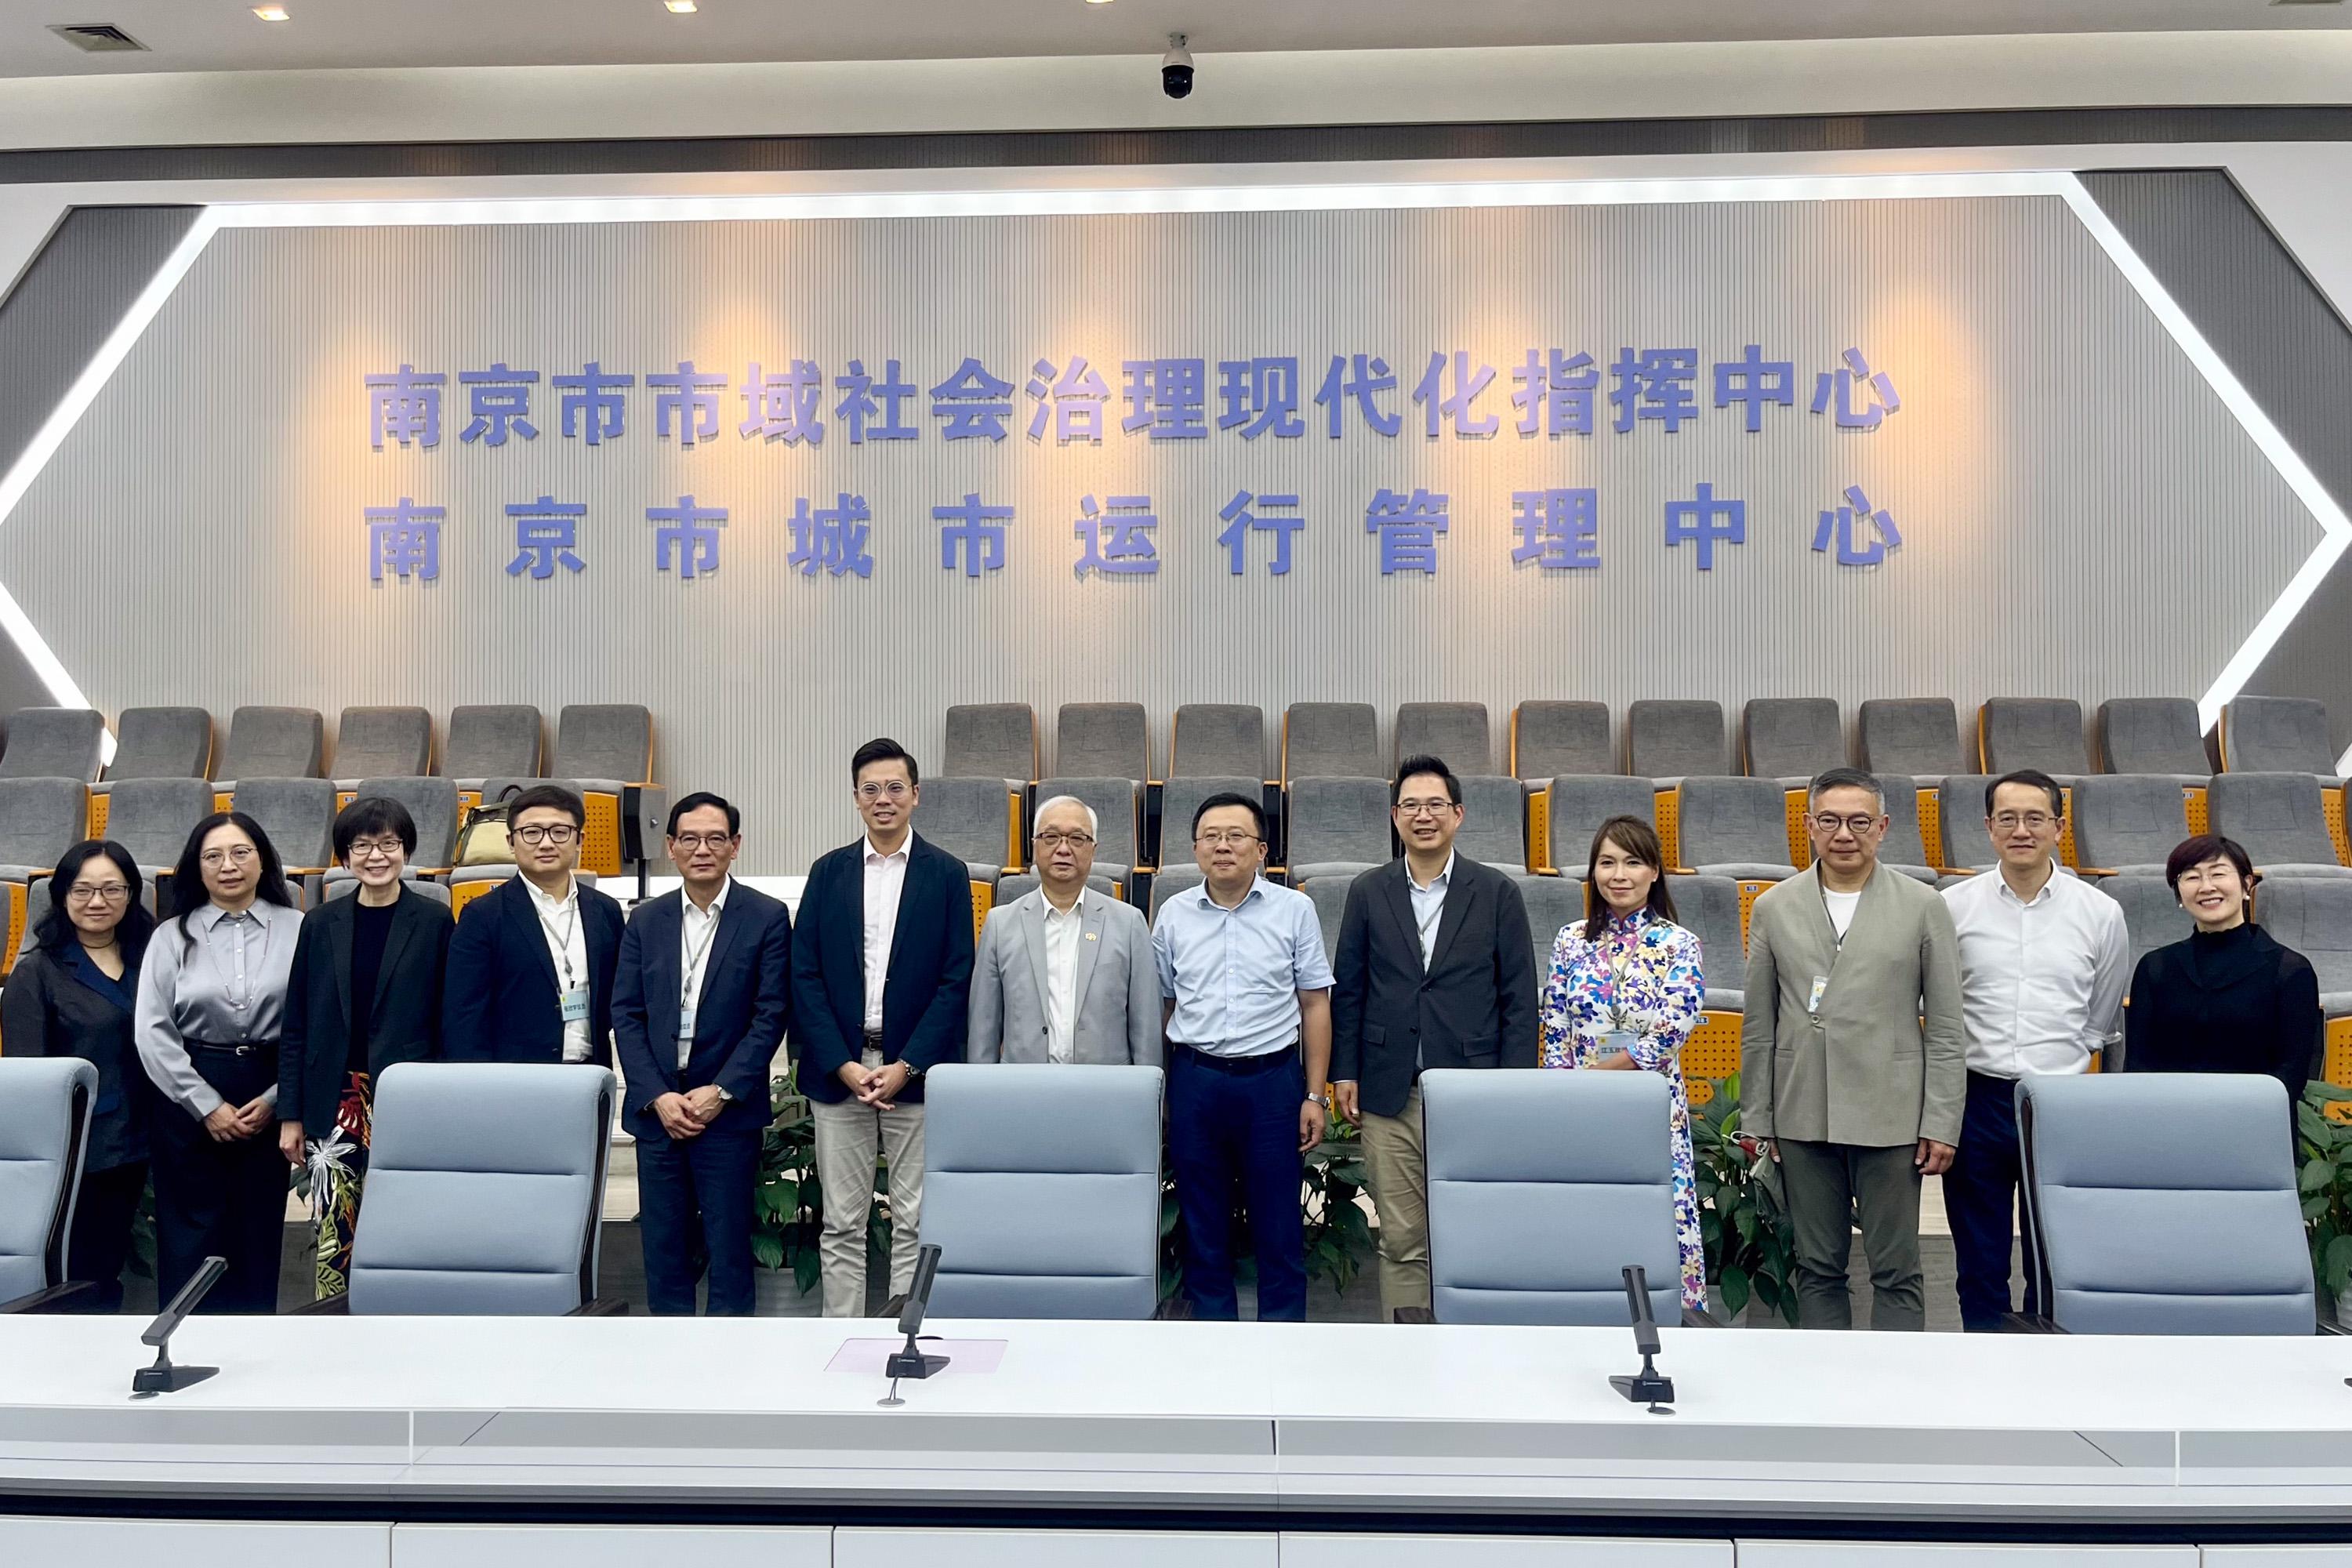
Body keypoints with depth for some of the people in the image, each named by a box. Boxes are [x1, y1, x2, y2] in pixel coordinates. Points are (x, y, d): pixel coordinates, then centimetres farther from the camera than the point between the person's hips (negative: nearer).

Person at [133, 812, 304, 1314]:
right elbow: (153, 1032, -2)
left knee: (259, 1235, 7)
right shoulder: (173, 937, 3)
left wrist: (275, 1099, -9)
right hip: (189, 1101, 0)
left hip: (271, 1099, 0)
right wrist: (207, 1105, -8)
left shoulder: (296, 930, -1)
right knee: (192, 1236, 5)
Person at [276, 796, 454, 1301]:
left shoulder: (434, 920, 1)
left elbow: (448, 1021, 2)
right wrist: (290, 1115, 6)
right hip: (335, 1105, 2)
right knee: (334, 1241, 3)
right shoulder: (321, 924, 9)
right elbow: (297, 1026, 10)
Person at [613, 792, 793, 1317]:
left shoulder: (767, 918, -2)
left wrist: (721, 1092, -12)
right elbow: (626, 1015, 4)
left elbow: (771, 1016, -6)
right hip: (657, 1108, 3)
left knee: (729, 1246, 2)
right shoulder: (645, 920, 8)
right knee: (663, 1242, 9)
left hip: (730, 1110, -3)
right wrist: (657, 1096, -7)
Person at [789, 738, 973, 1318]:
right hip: (838, 1069, 2)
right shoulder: (828, 872, 7)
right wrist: (842, 1065, -7)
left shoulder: (946, 873, 2)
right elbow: (805, 976, 3)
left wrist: (907, 1066, -10)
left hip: (916, 1071, -2)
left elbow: (956, 980, -2)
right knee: (841, 1225, 7)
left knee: (915, 1222, 3)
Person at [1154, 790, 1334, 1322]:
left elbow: (1315, 1005, 3)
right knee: (1203, 1228, 10)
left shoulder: (1294, 909, 1)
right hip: (1194, 1083, 2)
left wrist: (1315, 1096, -2)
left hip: (1274, 1082, -2)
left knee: (1280, 1231, 3)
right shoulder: (1173, 914, 6)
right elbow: (1160, 1008, 11)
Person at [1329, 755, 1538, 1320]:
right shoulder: (1367, 892, 7)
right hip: (1390, 1096, 1)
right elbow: (1347, 990, 10)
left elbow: (1520, 997, 3)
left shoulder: (1498, 892, 3)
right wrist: (1345, 1072, 4)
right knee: (1401, 1241, 6)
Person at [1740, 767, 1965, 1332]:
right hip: (1803, 1119, 2)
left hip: (1891, 1118, -2)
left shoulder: (1923, 906, 2)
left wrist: (1942, 1123, -3)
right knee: (1817, 1269, 11)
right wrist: (1755, 1119, 7)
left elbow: (1946, 1027, 2)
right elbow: (1758, 1026, 8)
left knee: (1896, 1272, 5)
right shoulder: (1774, 909, 6)